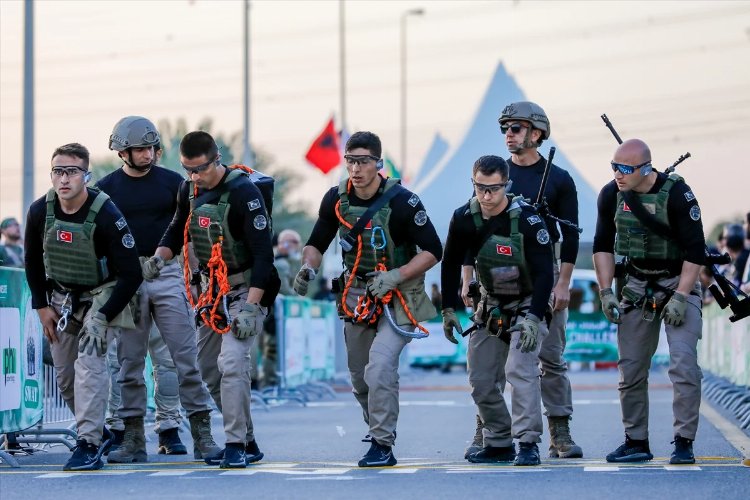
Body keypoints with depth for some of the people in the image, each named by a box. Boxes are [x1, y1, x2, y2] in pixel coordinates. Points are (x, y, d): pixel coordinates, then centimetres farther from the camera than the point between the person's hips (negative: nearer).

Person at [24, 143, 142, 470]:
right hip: (61, 298, 5)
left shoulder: (106, 216, -25)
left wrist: (103, 317, -24)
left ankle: (89, 445, -22)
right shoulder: (40, 212, -12)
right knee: (65, 377, 9)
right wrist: (42, 306, 1)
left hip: (102, 296, -5)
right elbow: (33, 262, 7)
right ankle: (99, 431, 30)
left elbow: (131, 275, -21)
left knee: (89, 360, -24)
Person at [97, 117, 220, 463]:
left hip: (168, 274, -1)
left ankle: (202, 434, -3)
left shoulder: (172, 182, 5)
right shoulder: (107, 189, 6)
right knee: (130, 362, 3)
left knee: (185, 356, -4)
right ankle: (134, 438, 8)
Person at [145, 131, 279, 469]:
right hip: (211, 290, 8)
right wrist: (159, 257, -4)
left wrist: (251, 307, -28)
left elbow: (263, 254, -23)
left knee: (231, 363, -22)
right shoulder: (189, 190, 2)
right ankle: (247, 442, 19)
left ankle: (236, 446, -17)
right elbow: (177, 231, 18)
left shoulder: (243, 193, -21)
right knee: (209, 370, 10)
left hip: (246, 290, -8)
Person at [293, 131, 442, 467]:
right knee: (359, 377, 14)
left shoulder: (401, 201, -18)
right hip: (356, 296, 6)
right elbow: (317, 242, 10)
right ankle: (379, 432, 38)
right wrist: (307, 268, -11)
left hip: (397, 297, -6)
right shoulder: (336, 199, -4)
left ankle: (382, 446, -16)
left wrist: (395, 276, -25)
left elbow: (433, 250, -14)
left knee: (379, 369, -23)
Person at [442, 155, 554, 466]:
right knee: (481, 381, 5)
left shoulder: (527, 219, -24)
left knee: (520, 369, -23)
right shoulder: (464, 219, -10)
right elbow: (451, 264, 6)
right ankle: (498, 444, 19)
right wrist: (449, 310, 2)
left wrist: (533, 319, -32)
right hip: (490, 306, 6)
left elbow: (544, 273, -24)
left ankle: (528, 444, -21)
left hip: (527, 304, -5)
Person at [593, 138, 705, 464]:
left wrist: (680, 297, -21)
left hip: (679, 282, -5)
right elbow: (603, 244, 7)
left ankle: (684, 443, -9)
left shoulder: (676, 193, -19)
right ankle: (636, 442, 14)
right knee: (630, 368, 4)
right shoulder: (611, 195, -5)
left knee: (684, 364, -16)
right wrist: (606, 293, -1)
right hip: (636, 287, 5)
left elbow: (696, 250, -16)